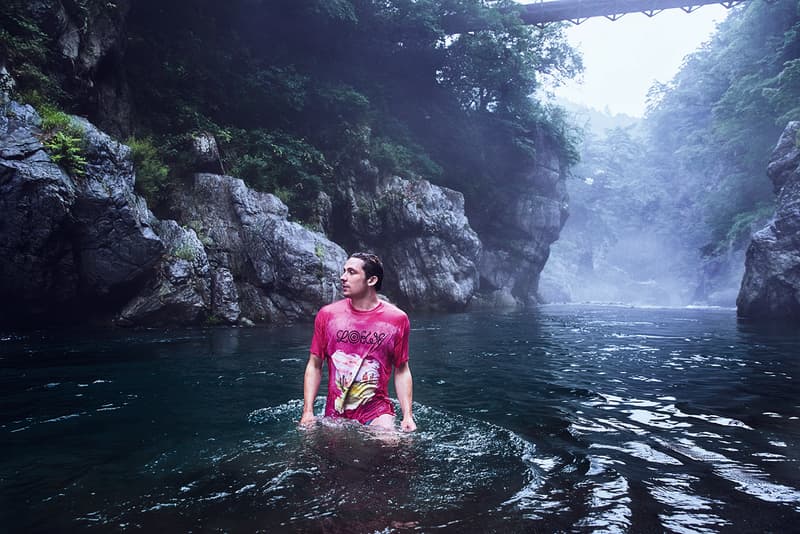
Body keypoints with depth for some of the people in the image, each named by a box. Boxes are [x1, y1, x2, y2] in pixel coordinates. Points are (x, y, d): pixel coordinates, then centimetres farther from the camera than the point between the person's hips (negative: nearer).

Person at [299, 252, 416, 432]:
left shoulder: (396, 319, -3)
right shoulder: (327, 315, 0)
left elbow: (402, 370, 3)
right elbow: (314, 366, 4)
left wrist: (407, 415, -4)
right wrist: (308, 411, -3)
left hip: (377, 413, -2)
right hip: (335, 414, 2)